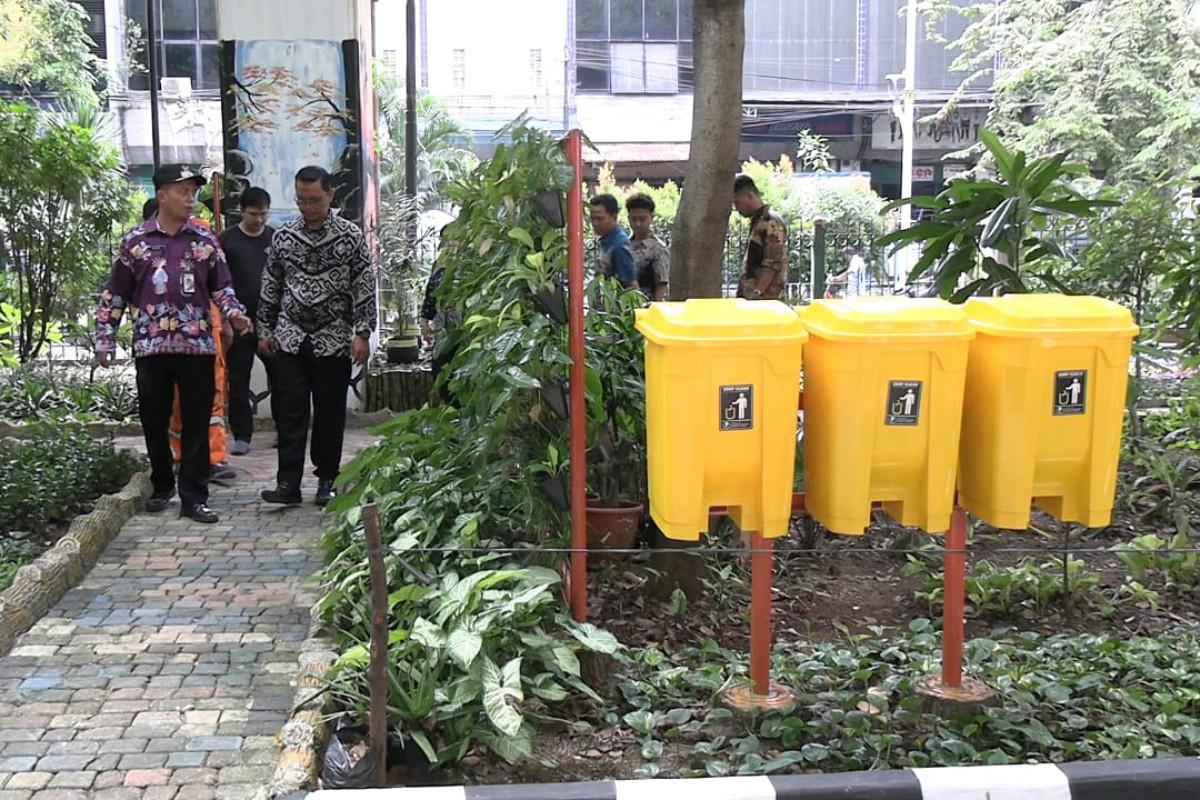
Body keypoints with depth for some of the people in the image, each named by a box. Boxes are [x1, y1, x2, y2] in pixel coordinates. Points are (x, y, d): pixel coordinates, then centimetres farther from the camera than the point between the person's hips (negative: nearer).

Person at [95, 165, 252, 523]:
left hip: (198, 346, 0)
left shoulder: (205, 240, 5)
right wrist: (105, 340, 4)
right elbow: (115, 294, 7)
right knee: (154, 422, 10)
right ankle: (162, 486, 29)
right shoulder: (135, 240, 3)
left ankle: (194, 497, 6)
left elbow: (221, 286, 11)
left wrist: (234, 313, -9)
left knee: (196, 424, 1)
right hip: (150, 346, 0)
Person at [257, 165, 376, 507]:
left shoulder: (351, 236, -3)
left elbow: (365, 288, -3)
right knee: (291, 412, -1)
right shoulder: (283, 235, 6)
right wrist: (265, 330, 12)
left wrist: (362, 334, -8)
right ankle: (288, 483, 0)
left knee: (330, 414, 5)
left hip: (334, 341, -2)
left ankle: (327, 481, 16)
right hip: (290, 338, 2)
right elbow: (270, 286, 14)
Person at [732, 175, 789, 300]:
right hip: (751, 298, 9)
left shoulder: (770, 222, -11)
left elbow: (773, 264, -19)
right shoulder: (757, 221, 19)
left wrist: (757, 292, -23)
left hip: (763, 298, -9)